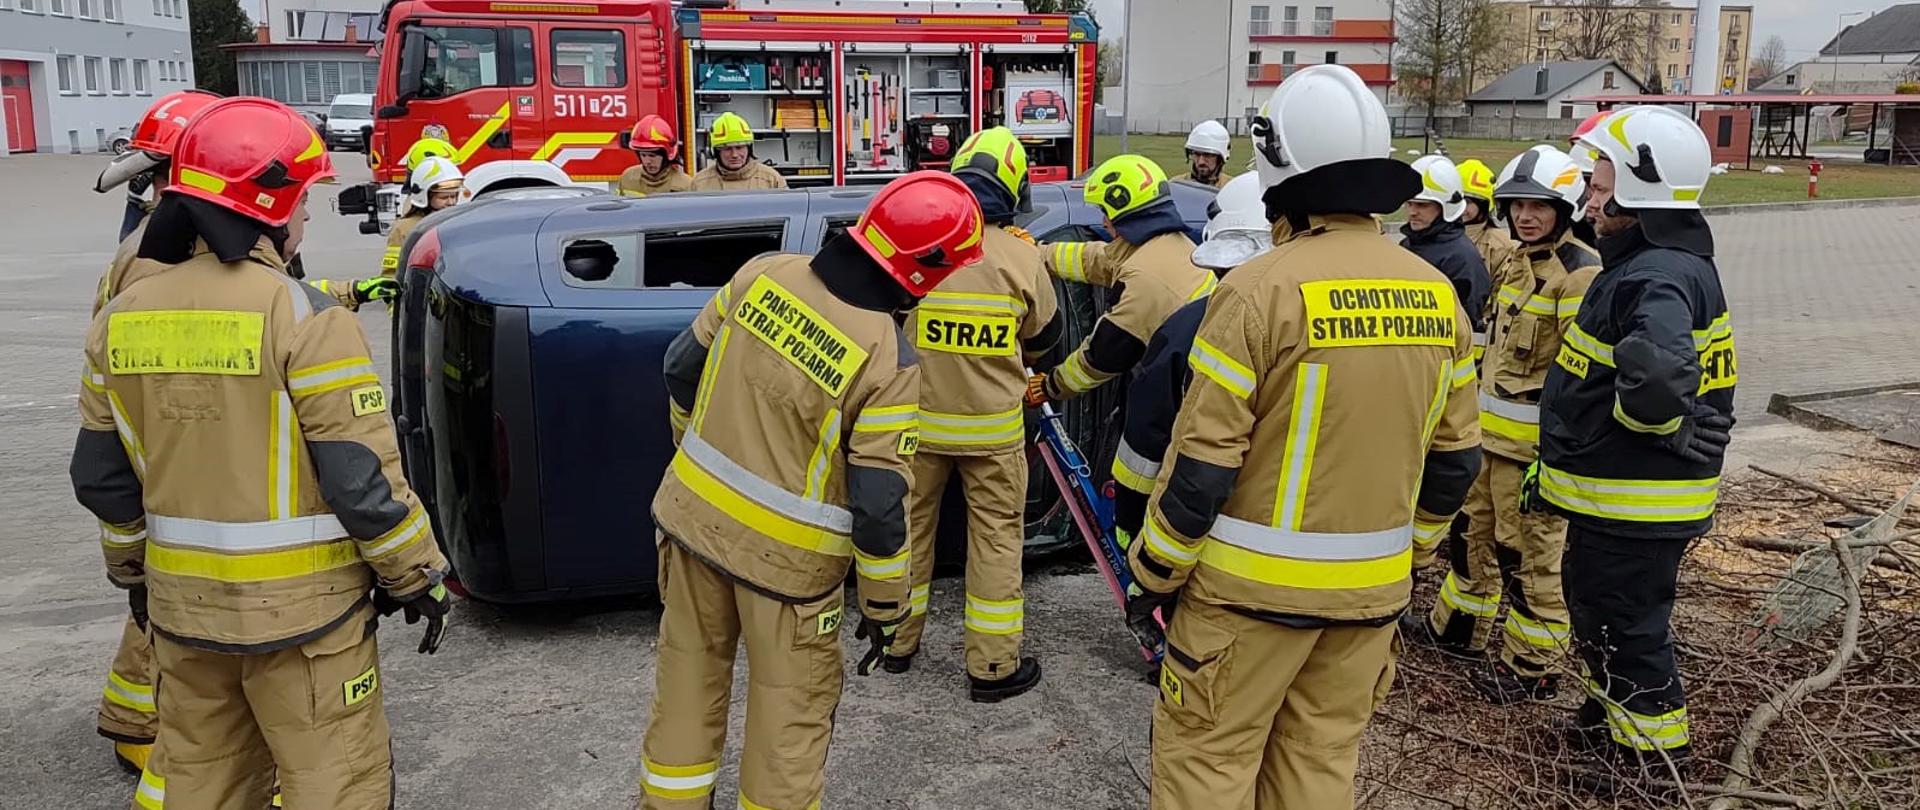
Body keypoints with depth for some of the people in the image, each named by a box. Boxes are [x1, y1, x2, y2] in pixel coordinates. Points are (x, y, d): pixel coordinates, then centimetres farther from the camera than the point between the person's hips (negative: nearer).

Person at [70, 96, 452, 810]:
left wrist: (134, 570, 24)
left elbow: (101, 477, 10)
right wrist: (418, 575, -5)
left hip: (182, 600, 7)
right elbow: (362, 477, -18)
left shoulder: (121, 318, 2)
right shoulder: (303, 316, -18)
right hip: (300, 606, -6)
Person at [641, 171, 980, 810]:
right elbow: (879, 504, -20)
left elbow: (683, 365, 5)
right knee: (791, 709, 15)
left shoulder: (763, 272, -7)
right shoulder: (889, 360, -23)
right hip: (783, 557, -6)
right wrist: (884, 604, -5)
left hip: (694, 511, 6)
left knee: (688, 673, 24)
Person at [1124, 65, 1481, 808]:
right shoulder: (1437, 295, 1)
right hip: (1372, 585, 6)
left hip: (1257, 582, -6)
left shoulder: (1261, 289, -18)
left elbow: (1202, 463, -16)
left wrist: (1154, 573, -3)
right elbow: (1454, 459, 10)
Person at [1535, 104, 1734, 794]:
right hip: (1612, 494, 10)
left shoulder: (1661, 279, -25)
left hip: (1633, 504, -10)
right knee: (1596, 606, 26)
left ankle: (1657, 761, 21)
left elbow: (1659, 377, -44)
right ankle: (1613, 714, 46)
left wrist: (1649, 424, -23)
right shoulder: (1644, 264, 10)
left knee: (1625, 627, 5)